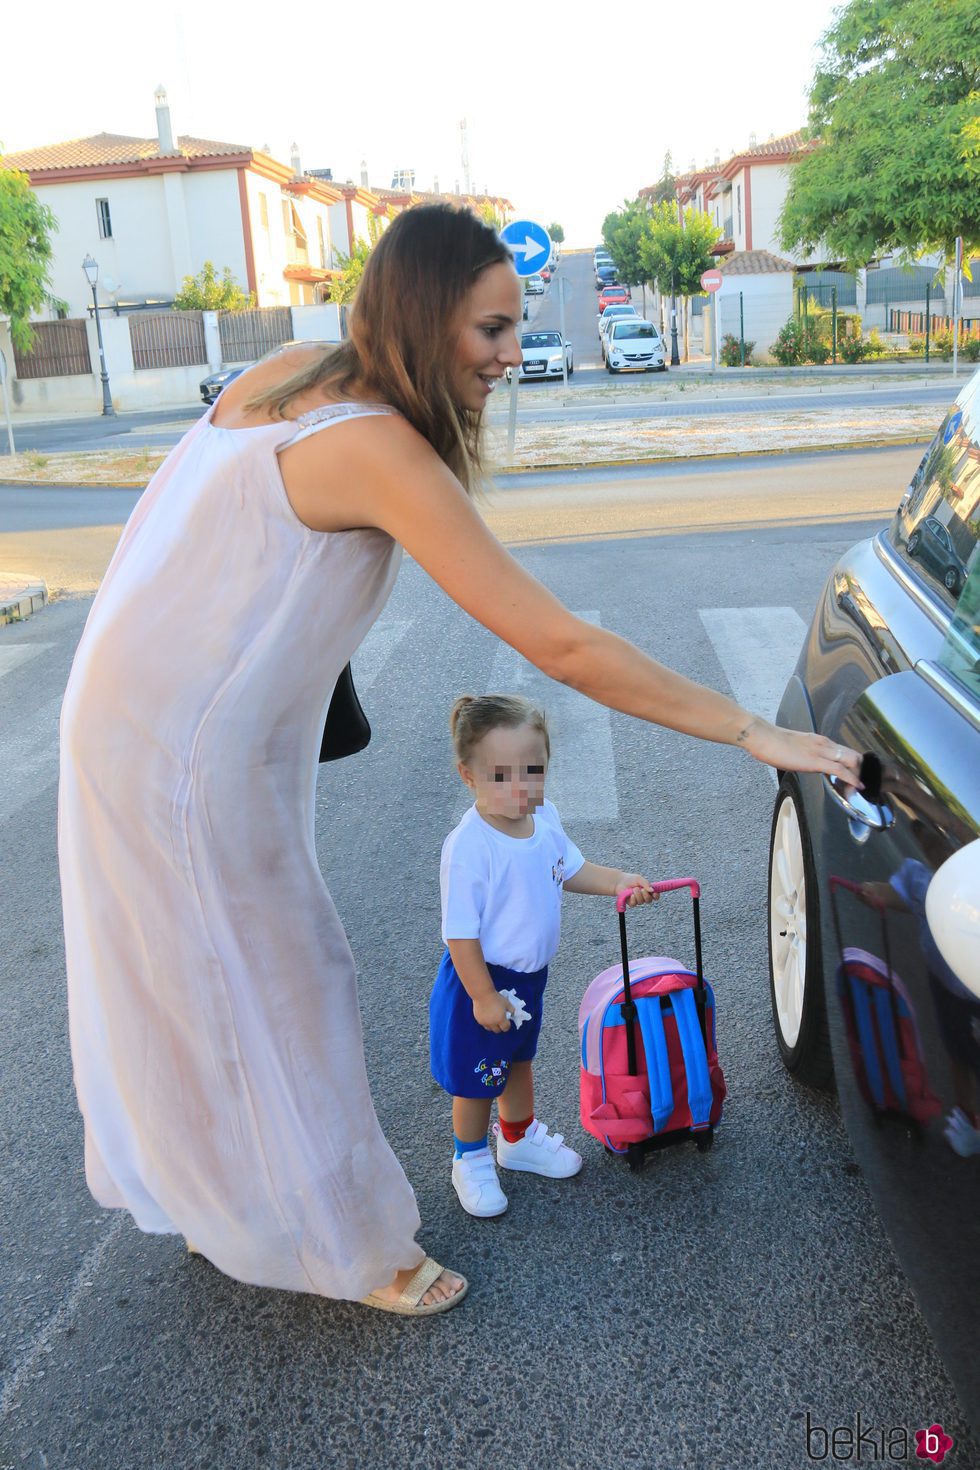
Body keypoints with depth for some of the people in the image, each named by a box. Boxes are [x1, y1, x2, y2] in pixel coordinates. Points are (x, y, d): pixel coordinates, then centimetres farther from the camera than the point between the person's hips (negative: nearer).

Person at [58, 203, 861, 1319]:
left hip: (125, 712, 9)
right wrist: (756, 736, -24)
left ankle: (205, 1198, 45)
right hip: (192, 759, -9)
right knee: (269, 1000, 7)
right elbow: (561, 648, -30)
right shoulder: (378, 449, -27)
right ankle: (351, 1247, 28)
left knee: (181, 984, 23)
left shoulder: (295, 372, 1)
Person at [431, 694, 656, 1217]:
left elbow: (570, 870, 9)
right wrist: (483, 996, -20)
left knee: (518, 1059, 28)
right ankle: (471, 1161, 39)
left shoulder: (544, 817, -9)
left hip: (528, 976, 7)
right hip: (481, 980, -7)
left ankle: (520, 1138, 52)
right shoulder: (468, 847, -32)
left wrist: (619, 881, -6)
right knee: (475, 1079, 14)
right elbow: (460, 933, -25)